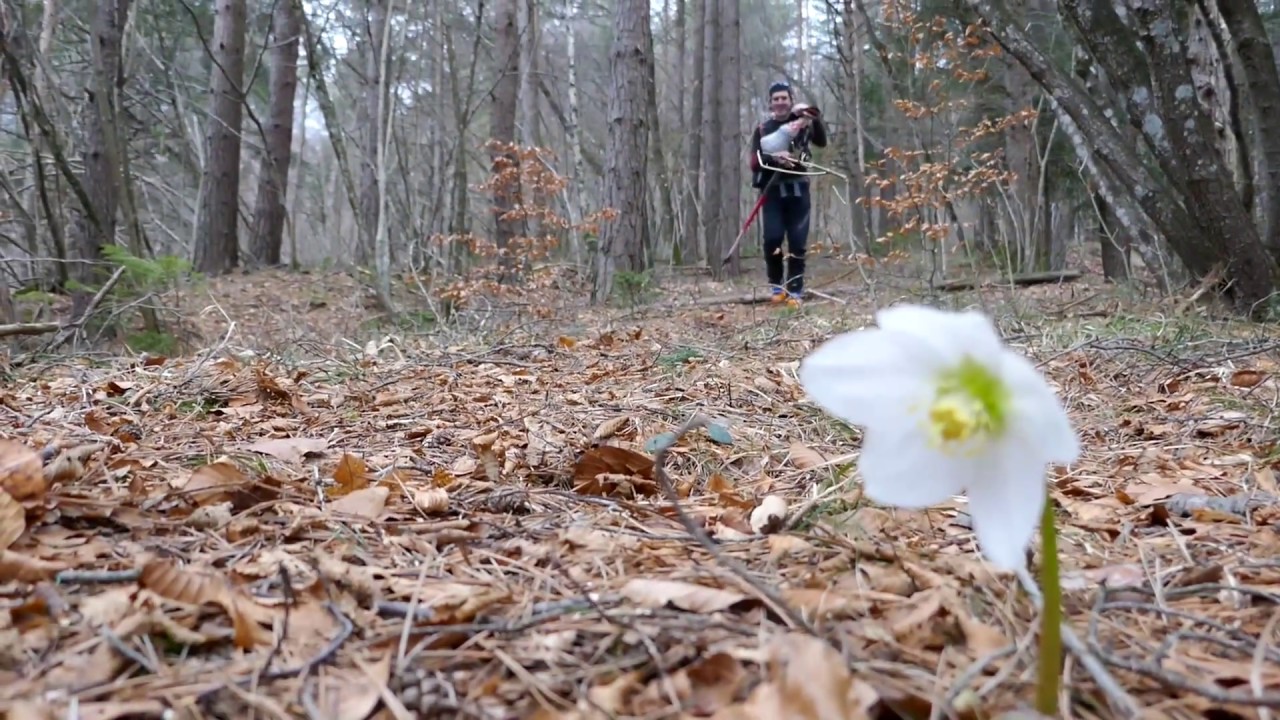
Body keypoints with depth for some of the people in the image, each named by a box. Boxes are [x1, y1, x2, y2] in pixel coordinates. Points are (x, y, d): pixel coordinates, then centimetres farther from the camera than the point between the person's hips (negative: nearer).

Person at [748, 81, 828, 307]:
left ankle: (795, 290, 6)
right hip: (772, 190, 0)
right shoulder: (762, 129, 11)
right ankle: (776, 286, 9)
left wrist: (815, 117, -23)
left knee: (798, 241, -2)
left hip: (798, 189, 0)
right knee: (772, 238, -10)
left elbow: (822, 142, -8)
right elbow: (755, 161, 1)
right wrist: (774, 158, -19)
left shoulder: (802, 122, 9)